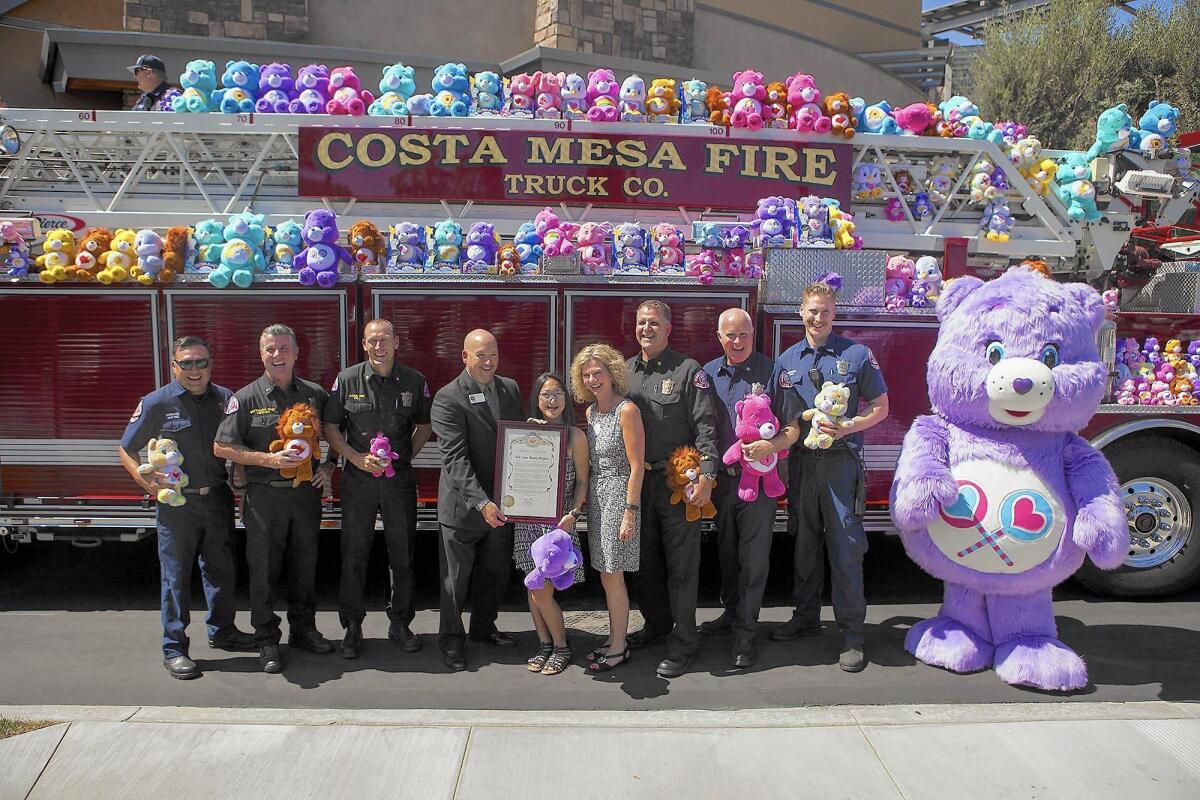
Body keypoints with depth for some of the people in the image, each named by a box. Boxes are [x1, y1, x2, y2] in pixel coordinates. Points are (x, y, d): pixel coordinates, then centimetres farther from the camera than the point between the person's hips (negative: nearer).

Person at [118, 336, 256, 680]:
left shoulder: (225, 399, 3)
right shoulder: (156, 403, -5)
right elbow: (126, 449, 0)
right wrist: (144, 479, -16)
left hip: (218, 498, 4)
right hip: (177, 502, -3)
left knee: (221, 569, 15)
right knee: (176, 575, 4)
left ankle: (222, 631, 33)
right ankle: (174, 648, 14)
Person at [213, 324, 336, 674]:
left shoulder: (315, 394, 4)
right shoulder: (246, 398, -5)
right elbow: (222, 447, -6)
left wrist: (328, 466, 1)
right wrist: (270, 460, -16)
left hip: (306, 492, 3)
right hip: (265, 497, -3)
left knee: (305, 566, 13)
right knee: (264, 570, 4)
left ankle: (303, 629, 29)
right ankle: (267, 642, 16)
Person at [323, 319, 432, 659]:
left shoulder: (414, 381, 2)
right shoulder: (347, 380, -1)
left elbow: (424, 425, 15)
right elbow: (330, 428, 3)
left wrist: (407, 456, 3)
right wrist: (357, 458, -9)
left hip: (400, 479, 1)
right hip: (358, 479, -1)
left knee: (403, 555, 8)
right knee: (354, 556, 4)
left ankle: (400, 624, 23)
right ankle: (352, 627, 18)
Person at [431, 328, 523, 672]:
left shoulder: (510, 389, 6)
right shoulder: (448, 398, -14)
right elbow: (456, 458, -20)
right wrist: (481, 502, -28)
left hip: (502, 503, 6)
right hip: (463, 506, -6)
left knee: (496, 573, 19)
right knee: (456, 579, 7)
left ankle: (484, 627, 39)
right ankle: (451, 638, 25)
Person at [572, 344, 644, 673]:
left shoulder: (626, 410, -14)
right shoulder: (591, 412, 10)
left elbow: (637, 467, -15)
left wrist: (630, 513, -17)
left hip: (619, 495, -7)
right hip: (595, 496, 7)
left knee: (612, 575, -1)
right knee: (606, 575, 13)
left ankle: (619, 647, 12)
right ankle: (615, 638, 26)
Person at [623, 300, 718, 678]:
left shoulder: (688, 371, -4)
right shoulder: (625, 371, 11)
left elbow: (705, 428, -11)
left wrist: (706, 476, -21)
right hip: (637, 481, 5)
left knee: (681, 564, 1)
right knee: (644, 559, 16)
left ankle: (682, 643, 10)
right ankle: (657, 623, 34)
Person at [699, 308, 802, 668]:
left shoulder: (772, 372, -4)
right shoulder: (708, 374, 6)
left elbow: (792, 427, -6)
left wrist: (770, 446, -25)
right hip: (721, 478, 4)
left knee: (754, 557, 0)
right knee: (726, 553, 17)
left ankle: (745, 632, 9)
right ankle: (732, 613, 35)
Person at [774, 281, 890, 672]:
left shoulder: (857, 354, 0)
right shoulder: (787, 359, 9)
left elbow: (880, 407, 2)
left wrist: (846, 428, -13)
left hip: (841, 461, -3)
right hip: (801, 462, 4)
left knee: (845, 547, -3)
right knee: (804, 543, 13)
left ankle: (851, 634, 5)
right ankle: (806, 616, 27)